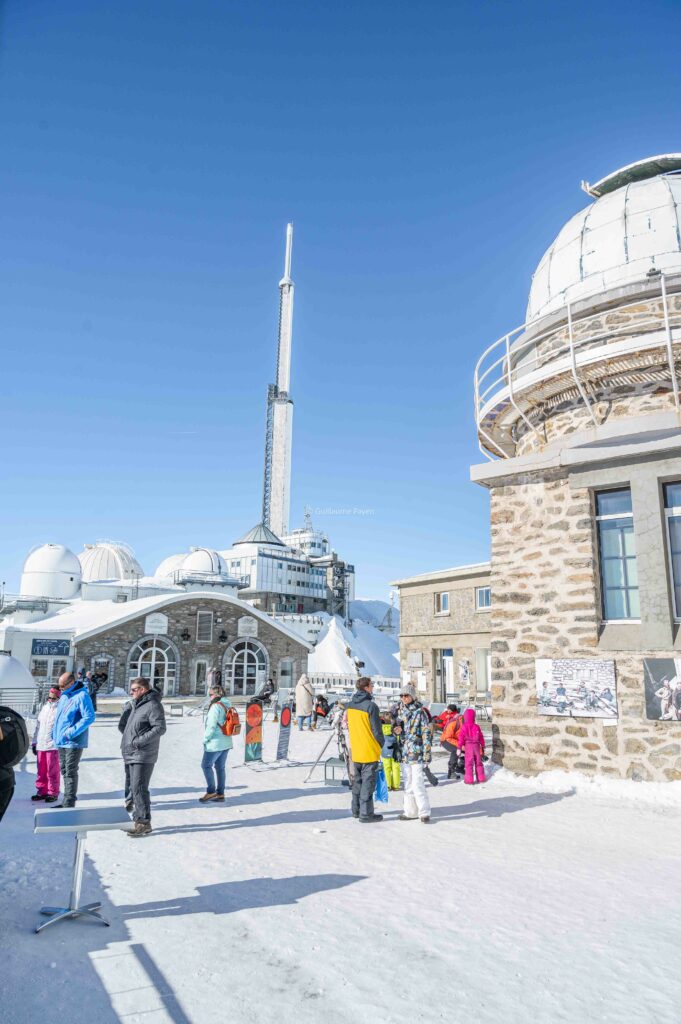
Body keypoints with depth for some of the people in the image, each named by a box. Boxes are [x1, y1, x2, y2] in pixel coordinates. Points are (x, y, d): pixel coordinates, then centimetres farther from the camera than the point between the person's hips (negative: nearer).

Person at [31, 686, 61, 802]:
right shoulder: (44, 707, 15)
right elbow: (38, 725, 20)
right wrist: (34, 742, 17)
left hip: (53, 745, -7)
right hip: (40, 745, 7)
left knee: (52, 771, 1)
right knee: (41, 771, 13)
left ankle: (53, 793, 11)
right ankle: (42, 791, 25)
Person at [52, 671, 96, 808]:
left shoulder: (82, 696, -16)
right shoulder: (64, 696, 11)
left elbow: (89, 717, -22)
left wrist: (71, 732, -24)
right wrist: (55, 733, 11)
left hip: (73, 743, -9)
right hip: (61, 742, 9)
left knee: (70, 772, -3)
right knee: (64, 771, 16)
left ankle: (69, 804, 4)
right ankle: (67, 802, 27)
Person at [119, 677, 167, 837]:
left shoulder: (153, 705, -14)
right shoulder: (134, 705, 14)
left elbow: (160, 728, -22)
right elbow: (122, 724, 25)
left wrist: (139, 740, -22)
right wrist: (128, 737, 8)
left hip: (143, 756, -9)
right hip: (129, 754, 9)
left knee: (139, 789, -7)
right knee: (130, 787, 17)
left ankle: (143, 823, 2)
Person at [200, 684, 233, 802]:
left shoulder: (215, 706, -17)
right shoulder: (228, 706, 9)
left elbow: (211, 726, -20)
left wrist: (205, 739, -7)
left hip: (216, 742, -8)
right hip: (226, 742, 8)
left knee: (206, 765, 4)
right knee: (220, 767, 14)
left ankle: (210, 791, 6)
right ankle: (220, 793, 18)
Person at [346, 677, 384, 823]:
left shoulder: (350, 704, 5)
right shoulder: (370, 705, -18)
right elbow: (376, 729, -14)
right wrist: (381, 744, 2)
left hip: (355, 750, 7)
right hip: (370, 750, -7)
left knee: (357, 781, 17)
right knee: (368, 782, -1)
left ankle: (356, 810, 25)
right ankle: (366, 814, 3)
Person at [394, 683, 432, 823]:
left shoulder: (420, 712, -9)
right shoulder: (399, 711, 10)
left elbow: (426, 734, -10)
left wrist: (427, 754, -14)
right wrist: (397, 730, -2)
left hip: (416, 752, -6)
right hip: (404, 752, 7)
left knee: (418, 783, -8)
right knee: (408, 784, 13)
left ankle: (424, 812, 4)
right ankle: (410, 811, 22)